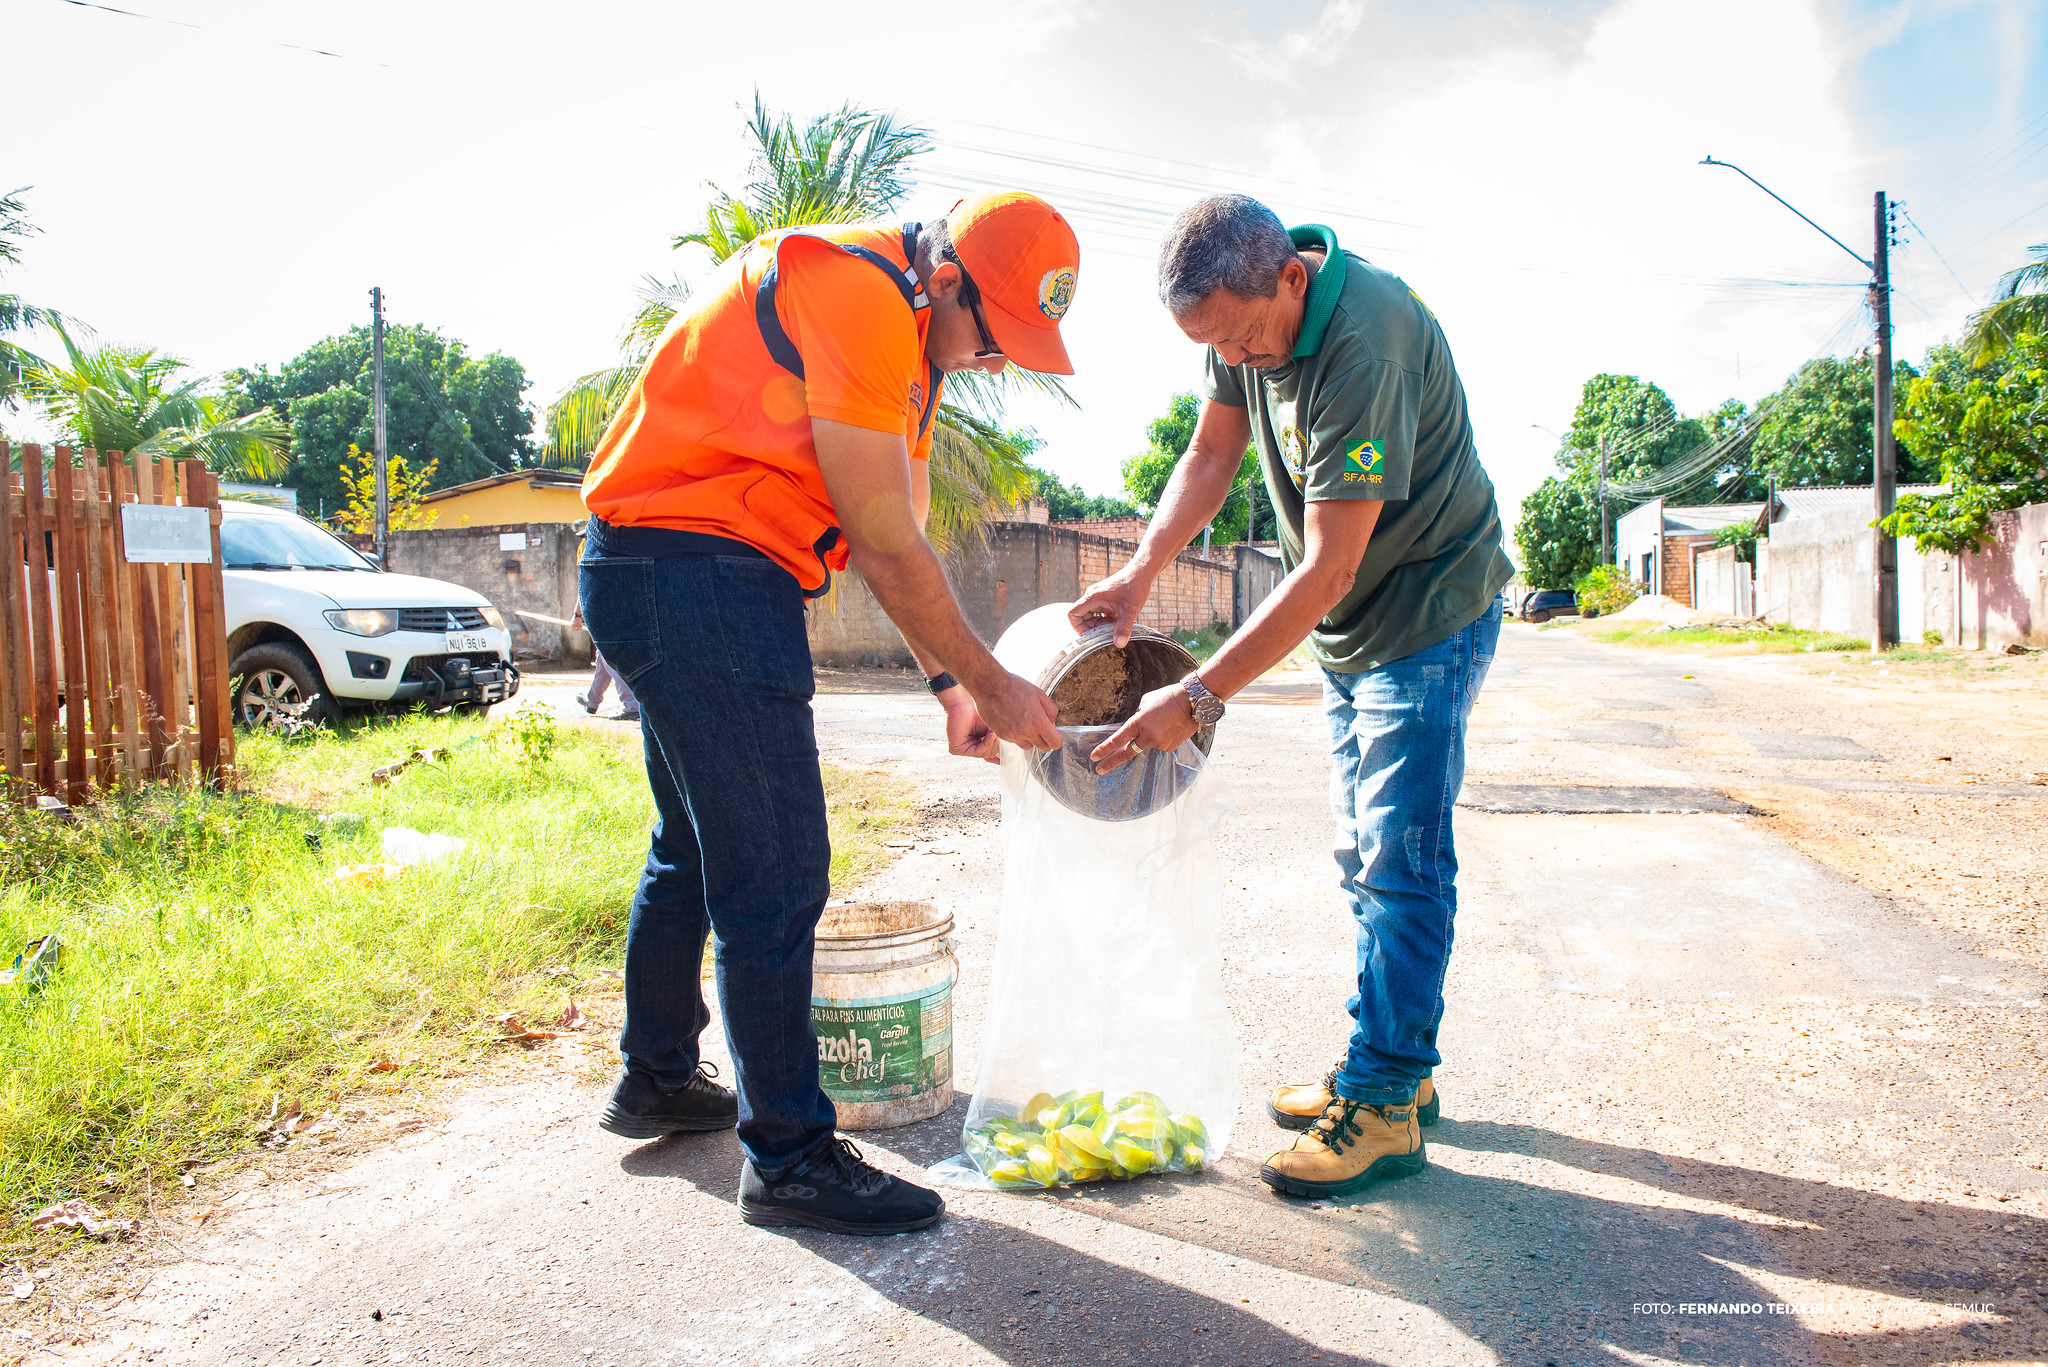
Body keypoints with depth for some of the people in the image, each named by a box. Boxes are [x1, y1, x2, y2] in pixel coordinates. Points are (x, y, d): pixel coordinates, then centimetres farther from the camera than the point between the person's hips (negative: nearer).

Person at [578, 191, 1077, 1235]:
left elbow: (895, 536, 13)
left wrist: (950, 684, 7)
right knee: (775, 873, -8)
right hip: (694, 571, -11)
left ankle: (657, 1079, 36)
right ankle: (790, 1156, 3)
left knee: (700, 848, 20)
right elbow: (887, 547, -19)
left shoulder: (910, 335, 13)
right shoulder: (854, 292, -18)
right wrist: (989, 685, -10)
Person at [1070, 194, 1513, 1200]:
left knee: (1399, 856, -9)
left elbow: (1327, 568, -33)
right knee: (1364, 852, 12)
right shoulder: (1252, 313, -6)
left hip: (1429, 611, -8)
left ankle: (1383, 1105, 1)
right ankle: (1394, 1067, 23)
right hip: (1350, 623, 9)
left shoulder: (1364, 341, -32)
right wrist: (1141, 572, -11)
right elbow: (1212, 454, 4)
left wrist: (1197, 698, -33)